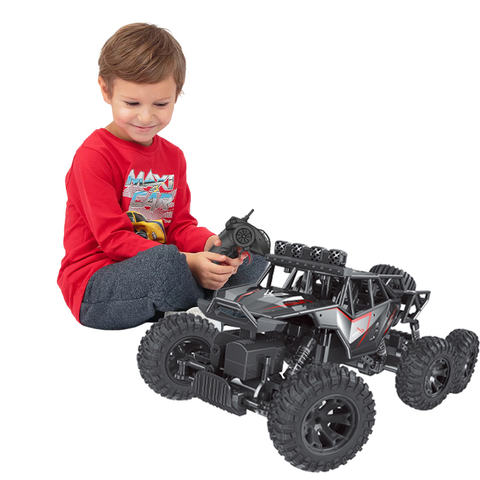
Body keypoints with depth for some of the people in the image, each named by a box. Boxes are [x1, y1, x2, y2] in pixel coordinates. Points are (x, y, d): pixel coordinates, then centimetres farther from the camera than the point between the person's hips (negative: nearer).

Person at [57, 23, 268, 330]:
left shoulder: (173, 156, 12)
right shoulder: (93, 156, -13)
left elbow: (180, 225, 9)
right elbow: (113, 238, -19)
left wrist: (210, 244, -16)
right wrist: (187, 263, -29)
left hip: (154, 271, 7)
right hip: (94, 287, -7)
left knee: (253, 255, -3)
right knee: (165, 261, -39)